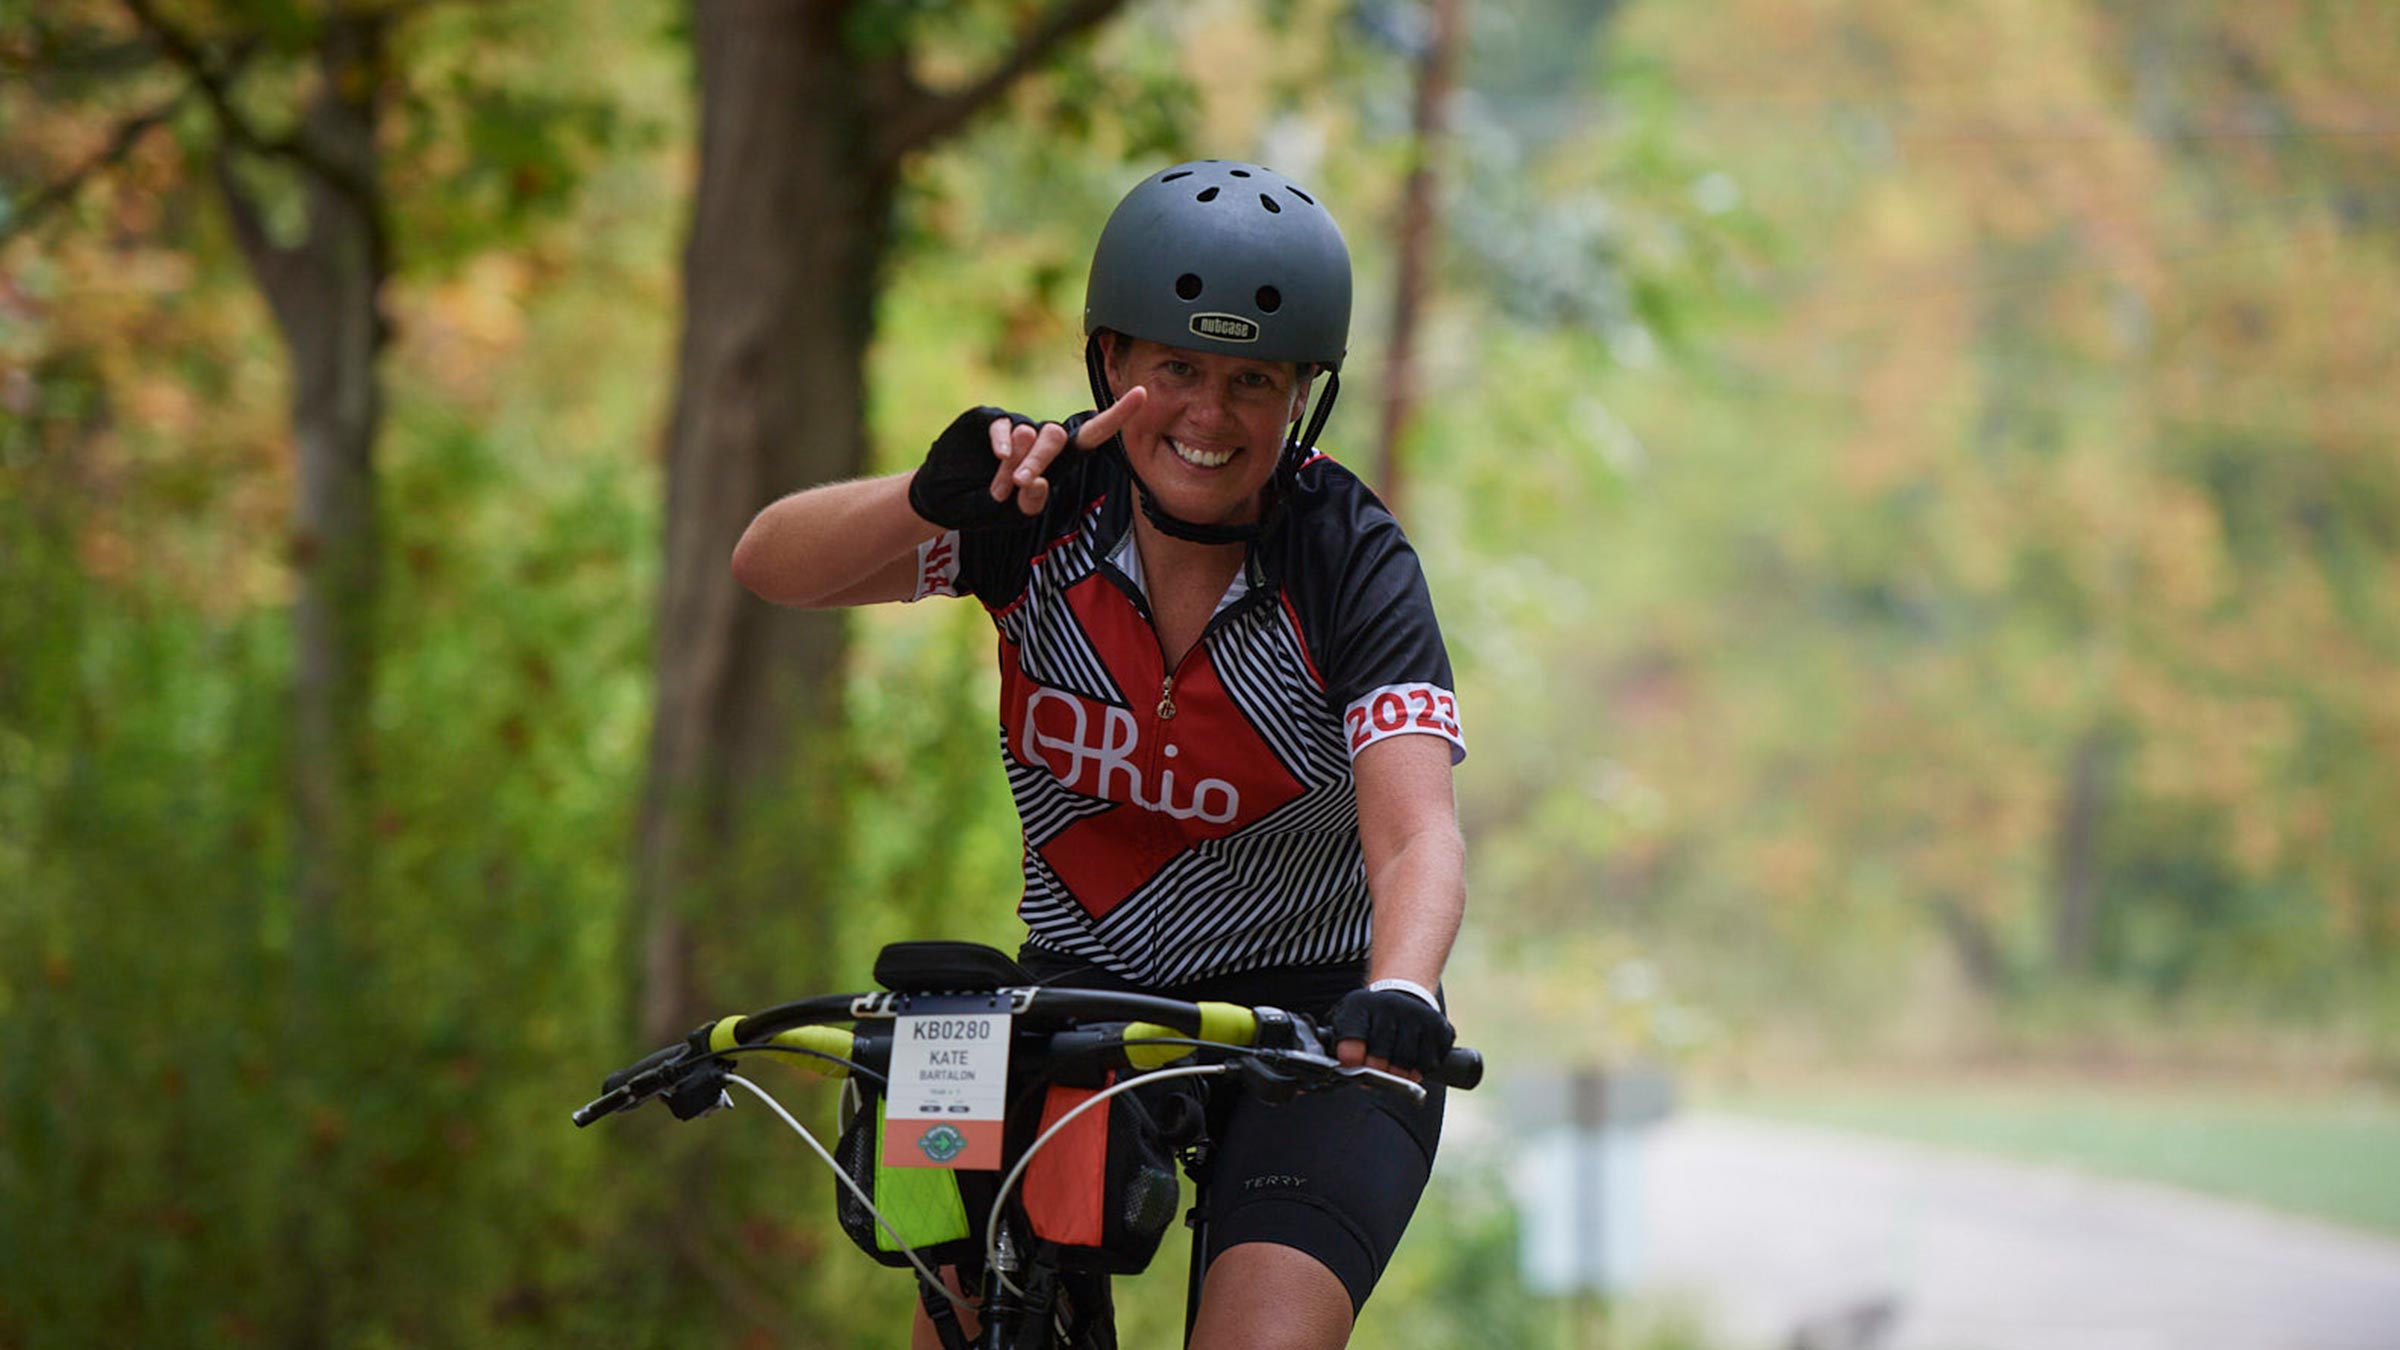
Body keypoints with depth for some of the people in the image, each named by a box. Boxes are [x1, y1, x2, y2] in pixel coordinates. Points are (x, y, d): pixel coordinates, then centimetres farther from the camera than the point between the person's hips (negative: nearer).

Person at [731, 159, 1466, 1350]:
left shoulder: (1348, 558, -15)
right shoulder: (1054, 506, -9)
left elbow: (1415, 835, -28)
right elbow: (770, 565, -19)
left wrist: (1397, 998, -50)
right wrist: (935, 494, -39)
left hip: (1309, 1017, -2)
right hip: (1084, 991, 2)